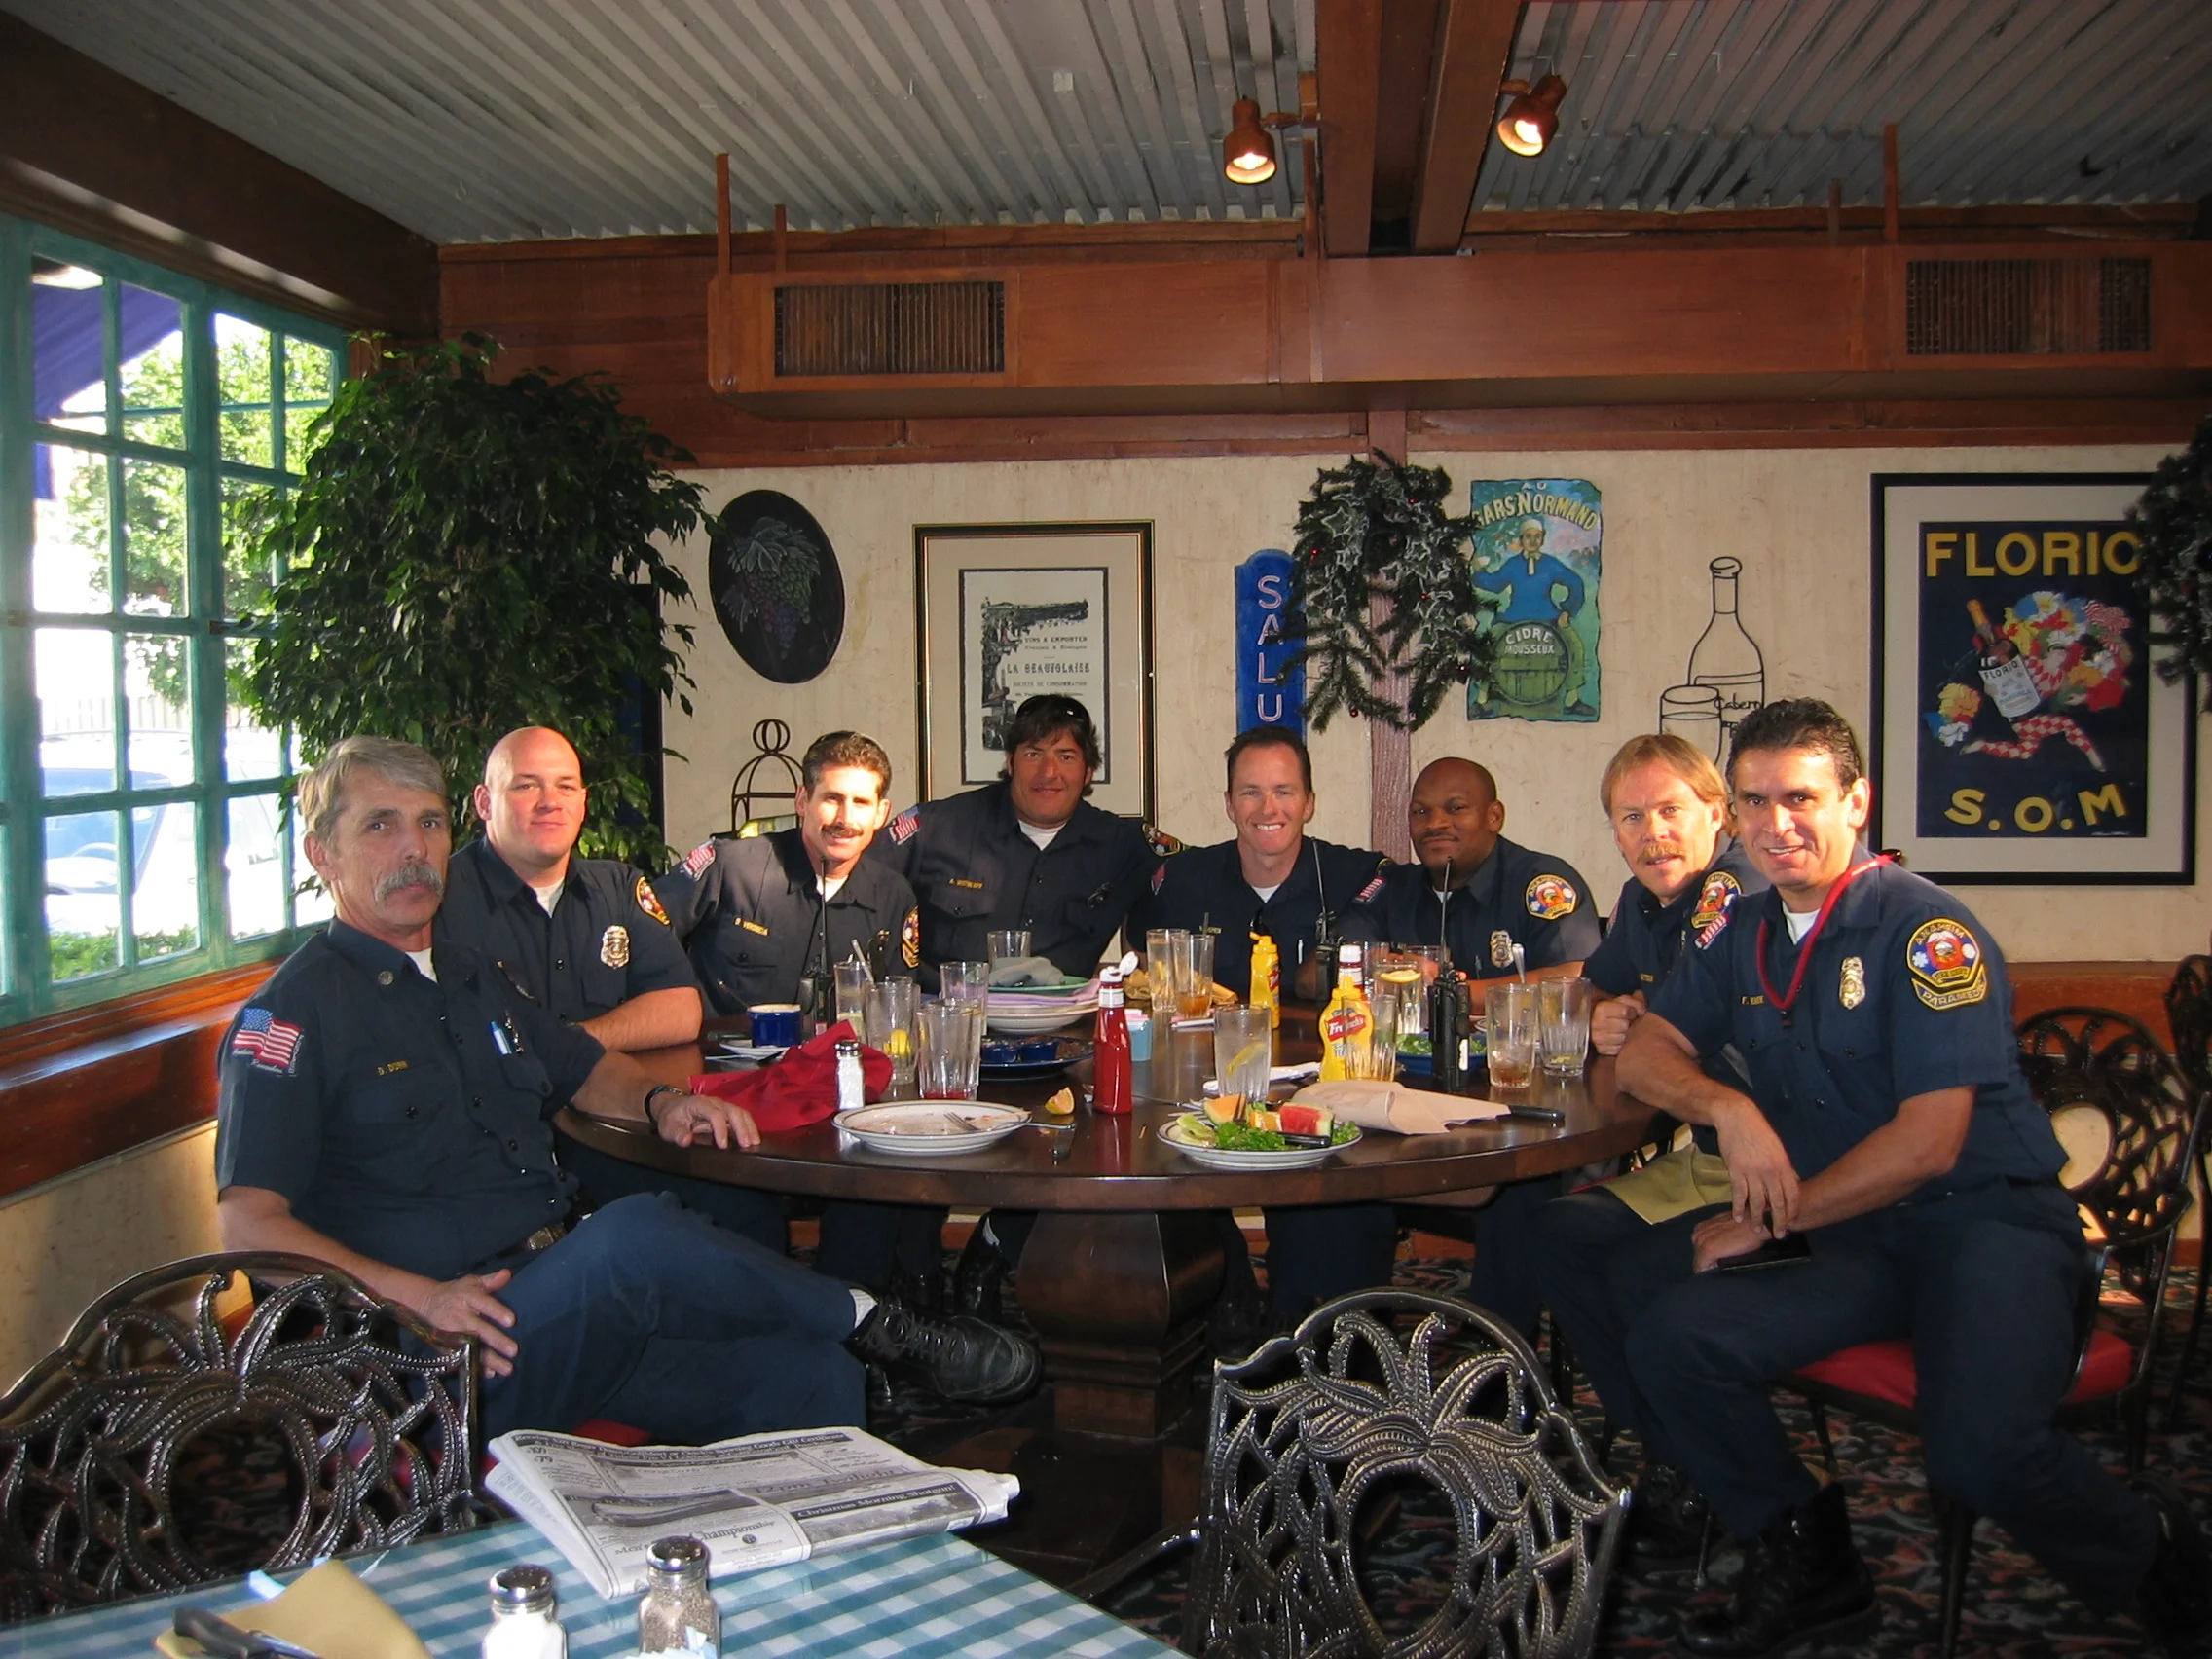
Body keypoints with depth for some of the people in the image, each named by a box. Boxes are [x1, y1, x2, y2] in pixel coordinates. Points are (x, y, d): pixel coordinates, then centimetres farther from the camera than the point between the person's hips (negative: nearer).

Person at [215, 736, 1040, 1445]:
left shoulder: (469, 974, 20)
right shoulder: (291, 1014, -3)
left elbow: (589, 1070, 33)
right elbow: (248, 1222, -12)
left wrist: (662, 1102, 9)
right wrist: (415, 1295, -27)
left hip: (560, 1299, 7)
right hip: (441, 1367, -7)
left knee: (809, 1380, -17)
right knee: (633, 1234, -35)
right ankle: (874, 1324, -16)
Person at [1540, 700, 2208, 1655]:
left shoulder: (1927, 931, -10)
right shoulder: (1741, 933, 10)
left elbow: (1926, 1145, -16)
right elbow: (1644, 1055, 6)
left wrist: (1770, 1221, -12)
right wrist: (1730, 1110, -15)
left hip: (1981, 1218, -5)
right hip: (1842, 1231, 6)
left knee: (1980, 1447, -31)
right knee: (1667, 1332, -19)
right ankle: (1804, 1562, 1)